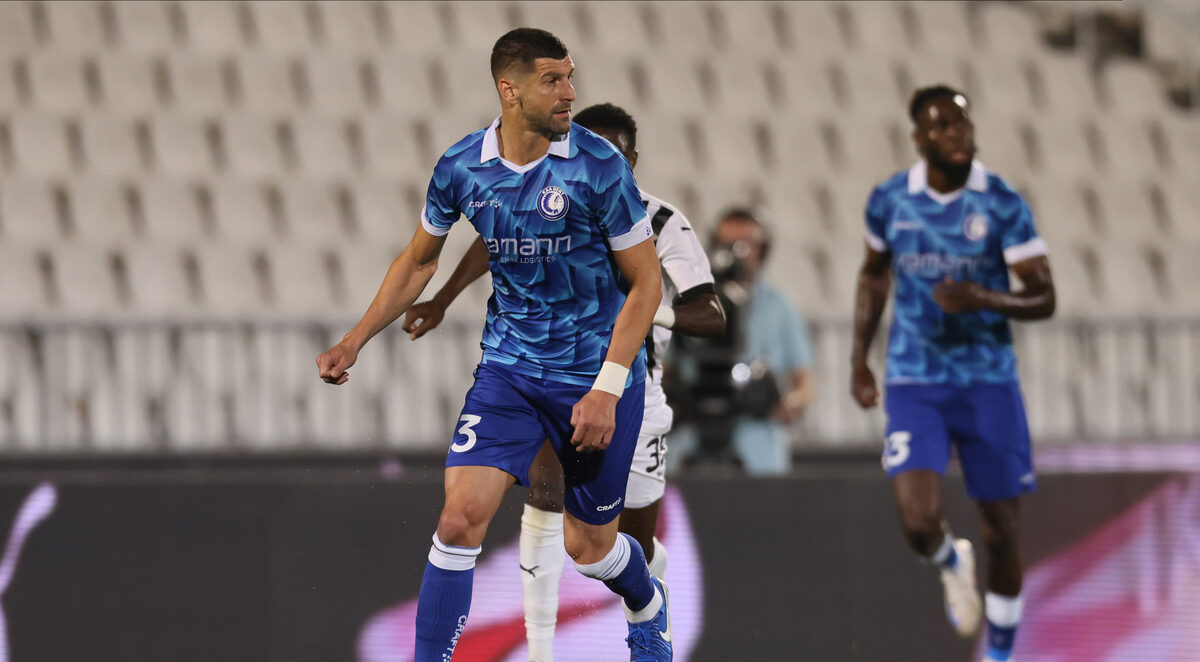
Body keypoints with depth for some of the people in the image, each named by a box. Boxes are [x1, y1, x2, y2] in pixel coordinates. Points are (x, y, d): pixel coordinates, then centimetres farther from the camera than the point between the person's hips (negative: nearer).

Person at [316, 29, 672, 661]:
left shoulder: (597, 166, -16)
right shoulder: (462, 168, -6)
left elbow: (645, 282, -10)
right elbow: (420, 259, 13)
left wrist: (606, 388, -17)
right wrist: (355, 341, 8)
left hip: (597, 370, -2)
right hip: (509, 366, 2)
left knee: (588, 545, 9)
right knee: (460, 517, -15)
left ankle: (648, 608, 44)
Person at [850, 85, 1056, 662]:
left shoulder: (1003, 204, -7)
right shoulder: (890, 201, 0)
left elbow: (1043, 298, -8)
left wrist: (985, 300, -27)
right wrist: (859, 356, 13)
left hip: (989, 382, 0)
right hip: (914, 383, 0)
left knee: (1001, 529, 5)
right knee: (920, 523, -16)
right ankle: (952, 563, 21)